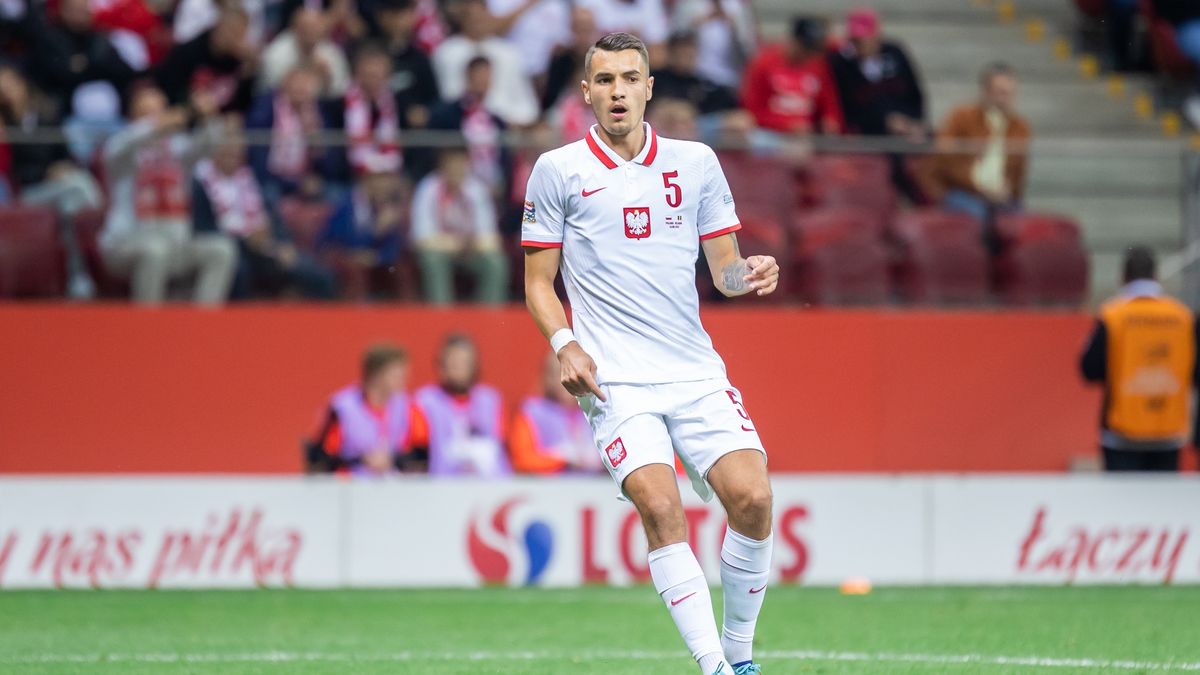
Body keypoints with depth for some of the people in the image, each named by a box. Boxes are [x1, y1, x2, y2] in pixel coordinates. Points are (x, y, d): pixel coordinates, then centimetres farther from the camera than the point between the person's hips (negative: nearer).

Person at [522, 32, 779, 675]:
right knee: (660, 507, -22)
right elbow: (538, 281, 8)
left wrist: (748, 273, -8)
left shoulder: (696, 162, 11)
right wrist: (564, 345, -9)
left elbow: (722, 268, 15)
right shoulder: (558, 171, 5)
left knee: (752, 498, -13)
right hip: (614, 379, -3)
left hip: (696, 372, 3)